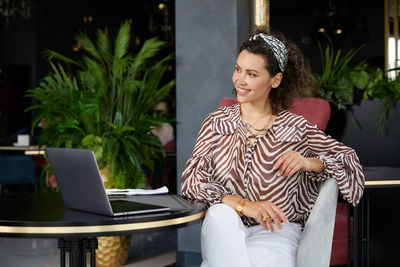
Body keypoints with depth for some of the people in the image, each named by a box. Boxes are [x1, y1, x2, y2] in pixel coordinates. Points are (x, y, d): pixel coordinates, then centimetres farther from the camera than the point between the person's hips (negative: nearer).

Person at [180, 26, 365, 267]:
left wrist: (310, 163, -10)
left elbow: (348, 158, 12)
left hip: (274, 234, -2)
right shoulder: (217, 122, 6)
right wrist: (243, 205, -20)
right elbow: (192, 179, -5)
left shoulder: (296, 128, 3)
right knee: (220, 213, -33)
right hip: (223, 233, 2)